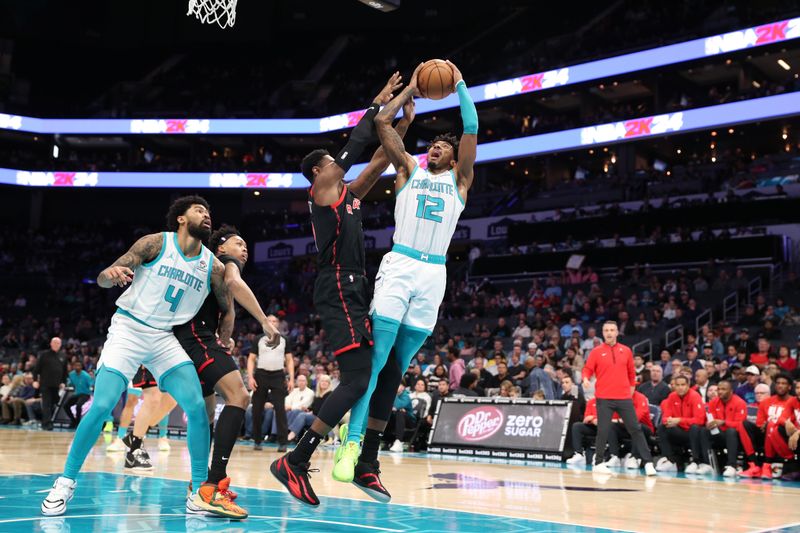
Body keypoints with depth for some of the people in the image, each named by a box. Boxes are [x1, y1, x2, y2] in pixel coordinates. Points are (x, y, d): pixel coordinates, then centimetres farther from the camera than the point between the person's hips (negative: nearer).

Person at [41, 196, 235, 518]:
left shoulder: (213, 266, 1)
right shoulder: (156, 243, -8)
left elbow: (227, 309, 17)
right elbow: (102, 279, -12)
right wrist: (112, 274, -33)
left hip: (164, 338, 3)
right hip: (128, 329, -3)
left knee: (197, 407, -12)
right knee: (101, 406, -15)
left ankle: (199, 494, -2)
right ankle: (65, 483, 3)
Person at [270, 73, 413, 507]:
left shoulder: (349, 194, 21)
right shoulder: (321, 191, -2)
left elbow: (379, 161, 25)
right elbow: (355, 145, -8)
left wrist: (403, 123, 16)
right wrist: (378, 103, 1)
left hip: (354, 292, 10)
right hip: (337, 292, -10)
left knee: (387, 370, 9)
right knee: (357, 380, -17)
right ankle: (293, 463, -14)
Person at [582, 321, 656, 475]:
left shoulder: (626, 351, 10)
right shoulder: (596, 352, 2)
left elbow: (631, 372, 19)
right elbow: (587, 369, 1)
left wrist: (632, 387, 20)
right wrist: (586, 379, -18)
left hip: (624, 398, 2)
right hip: (604, 398, -2)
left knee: (636, 428, 1)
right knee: (603, 430, -2)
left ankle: (648, 462, 5)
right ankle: (598, 463, 9)